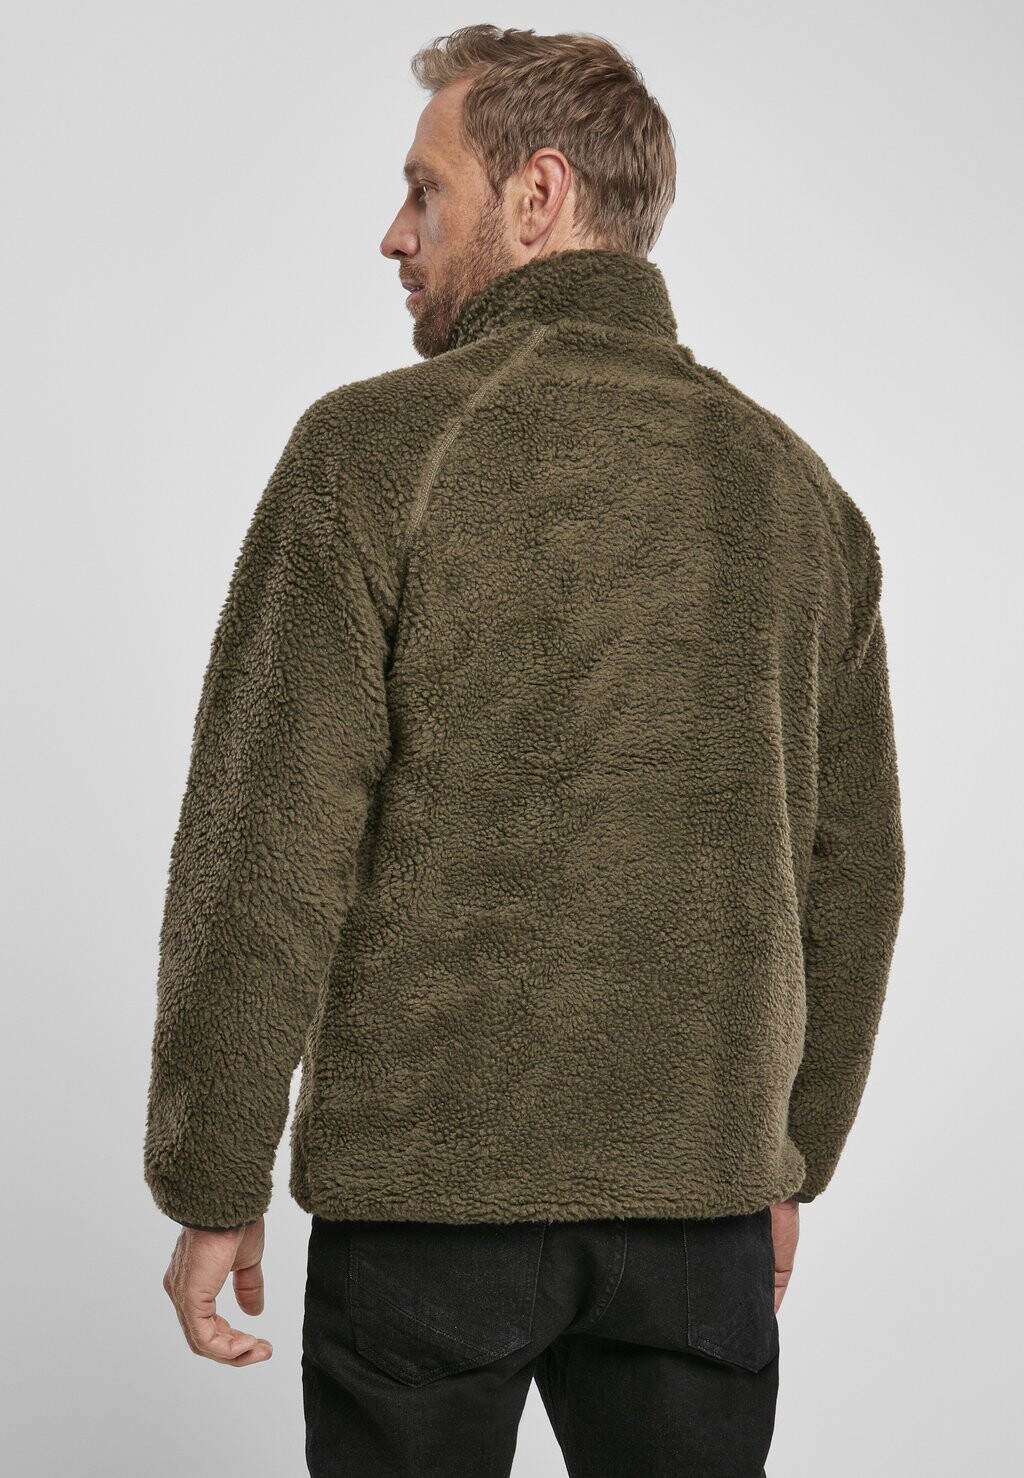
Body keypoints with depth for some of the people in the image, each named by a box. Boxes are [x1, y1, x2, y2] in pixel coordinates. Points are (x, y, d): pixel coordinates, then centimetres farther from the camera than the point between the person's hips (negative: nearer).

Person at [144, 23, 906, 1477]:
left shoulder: (380, 448, -9)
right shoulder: (796, 487, 6)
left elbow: (262, 853, -12)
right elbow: (853, 876, 10)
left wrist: (212, 1188, -3)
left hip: (427, 1190, -3)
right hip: (703, 1197, 4)